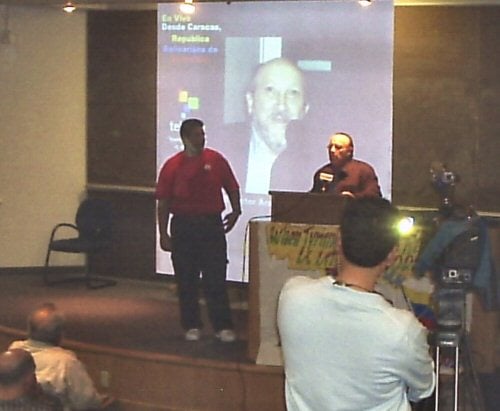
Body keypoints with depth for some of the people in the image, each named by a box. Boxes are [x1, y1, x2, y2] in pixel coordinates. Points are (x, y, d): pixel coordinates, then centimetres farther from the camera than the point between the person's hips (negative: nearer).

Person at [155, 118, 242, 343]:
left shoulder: (216, 160, 2)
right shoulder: (172, 166, -2)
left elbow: (232, 187, 13)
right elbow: (163, 202, 0)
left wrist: (236, 210, 2)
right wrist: (163, 234, -2)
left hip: (212, 224, 0)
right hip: (183, 225, 0)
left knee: (216, 278, -1)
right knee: (186, 280, 5)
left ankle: (223, 326, 4)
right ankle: (191, 326, 16)